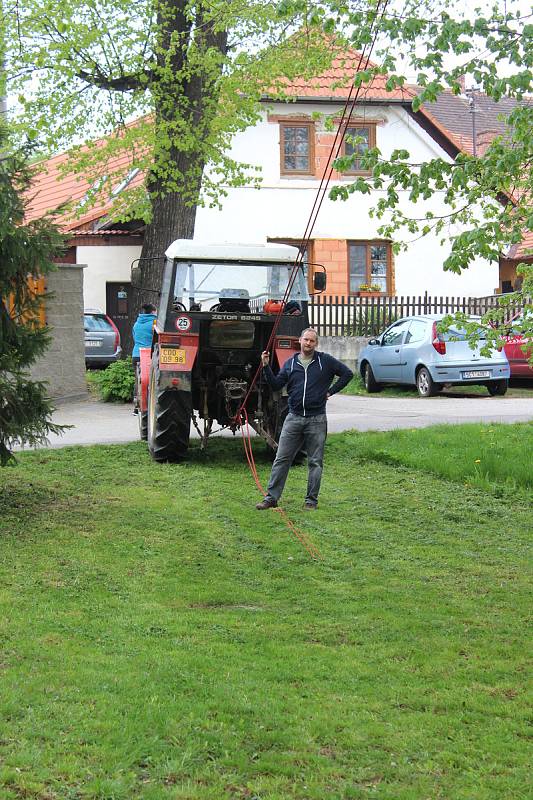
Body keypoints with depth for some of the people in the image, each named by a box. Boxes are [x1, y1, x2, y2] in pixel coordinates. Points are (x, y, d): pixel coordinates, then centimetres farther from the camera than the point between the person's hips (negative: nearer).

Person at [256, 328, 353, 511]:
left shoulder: (325, 361, 3)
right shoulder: (290, 363, 10)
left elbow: (347, 374, 5)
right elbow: (276, 384, 5)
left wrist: (331, 391, 1)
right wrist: (266, 367, -7)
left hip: (317, 420, -2)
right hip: (293, 418, 2)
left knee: (315, 462, 3)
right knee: (281, 459, 1)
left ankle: (311, 500, 12)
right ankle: (271, 497, 5)